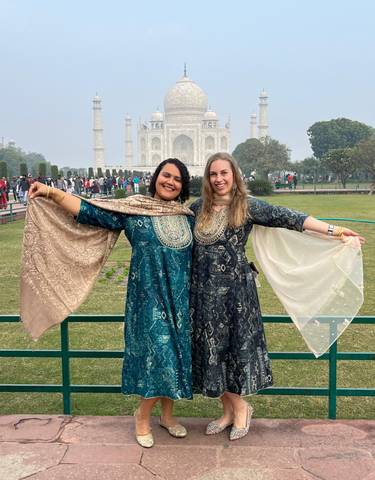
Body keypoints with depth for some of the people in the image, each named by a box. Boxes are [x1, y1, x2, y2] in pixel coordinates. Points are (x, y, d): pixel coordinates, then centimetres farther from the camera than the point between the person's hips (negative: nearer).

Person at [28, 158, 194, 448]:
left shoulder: (189, 217, 9)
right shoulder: (133, 208, -4)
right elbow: (90, 210, -11)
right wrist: (52, 193, -19)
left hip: (181, 297, 5)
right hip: (149, 296, -5)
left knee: (176, 353, 10)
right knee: (159, 355, -7)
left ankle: (167, 414, 30)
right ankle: (143, 414, 18)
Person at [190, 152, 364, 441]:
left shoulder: (247, 206, -4)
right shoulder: (198, 208, 6)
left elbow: (286, 217, -12)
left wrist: (333, 230, -17)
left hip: (235, 290, -3)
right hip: (204, 292, 4)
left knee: (236, 346, 2)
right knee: (210, 350, 8)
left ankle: (238, 406, 23)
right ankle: (232, 408, 25)